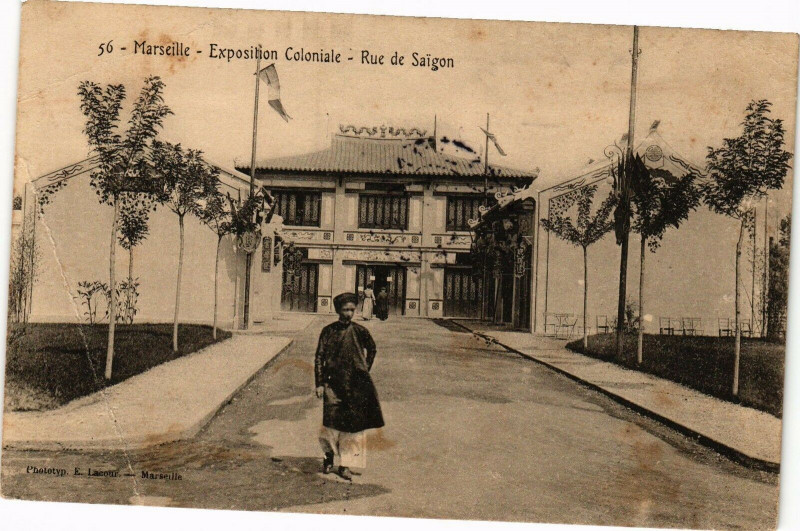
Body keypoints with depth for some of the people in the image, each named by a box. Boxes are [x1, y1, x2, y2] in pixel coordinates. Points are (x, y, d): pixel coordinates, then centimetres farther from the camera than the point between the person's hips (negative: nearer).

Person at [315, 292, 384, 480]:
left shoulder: (360, 331, 2)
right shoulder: (328, 331, 1)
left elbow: (372, 350, 19)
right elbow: (319, 357, 3)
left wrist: (365, 370, 12)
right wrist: (319, 383, -2)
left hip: (356, 385, 1)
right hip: (333, 383, 0)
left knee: (353, 425, 1)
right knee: (331, 422, -4)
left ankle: (345, 465, 12)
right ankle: (328, 458, 21)